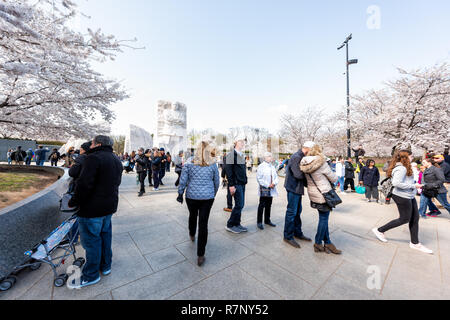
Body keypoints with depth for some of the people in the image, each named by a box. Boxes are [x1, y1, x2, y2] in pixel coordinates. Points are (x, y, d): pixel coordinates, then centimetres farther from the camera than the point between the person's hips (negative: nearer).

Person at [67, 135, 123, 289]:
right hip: (110, 206, 8)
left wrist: (73, 202, -10)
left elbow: (84, 184, -23)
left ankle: (91, 275, 24)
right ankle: (106, 266, 36)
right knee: (105, 235, 21)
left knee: (91, 239, 7)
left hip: (92, 208, -8)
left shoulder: (94, 158, -18)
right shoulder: (116, 160, 10)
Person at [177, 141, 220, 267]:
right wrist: (213, 194, 20)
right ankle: (200, 255, 12)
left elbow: (183, 181, -3)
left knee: (192, 216, 27)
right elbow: (217, 182, 6)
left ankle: (192, 235, 55)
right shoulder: (213, 165, -2)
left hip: (191, 196, 1)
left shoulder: (189, 164, -4)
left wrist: (180, 193, 9)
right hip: (207, 197, -1)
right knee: (203, 223, 4)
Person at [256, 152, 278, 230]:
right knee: (262, 206, 0)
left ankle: (267, 220, 29)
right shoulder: (261, 166, -7)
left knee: (268, 206, 14)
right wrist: (268, 185, -15)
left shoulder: (272, 167, 13)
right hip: (264, 189, -6)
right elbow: (259, 178, -12)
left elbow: (276, 177, 14)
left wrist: (274, 183, -7)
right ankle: (259, 222, 11)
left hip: (271, 189, 6)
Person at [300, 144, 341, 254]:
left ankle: (327, 242, 28)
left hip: (313, 194, 6)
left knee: (323, 218, 18)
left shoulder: (305, 164, -2)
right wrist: (335, 179, 13)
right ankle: (318, 243, 22)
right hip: (323, 194, -6)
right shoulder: (322, 163, -20)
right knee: (324, 219, 9)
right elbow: (334, 179, -8)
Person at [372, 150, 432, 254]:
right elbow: (396, 183, -29)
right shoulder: (401, 168, -20)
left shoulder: (404, 168, 12)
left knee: (415, 218, 14)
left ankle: (415, 243, 28)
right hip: (402, 197, -10)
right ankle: (380, 230, 14)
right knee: (404, 219, 2)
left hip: (409, 196, 10)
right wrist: (413, 186, -21)